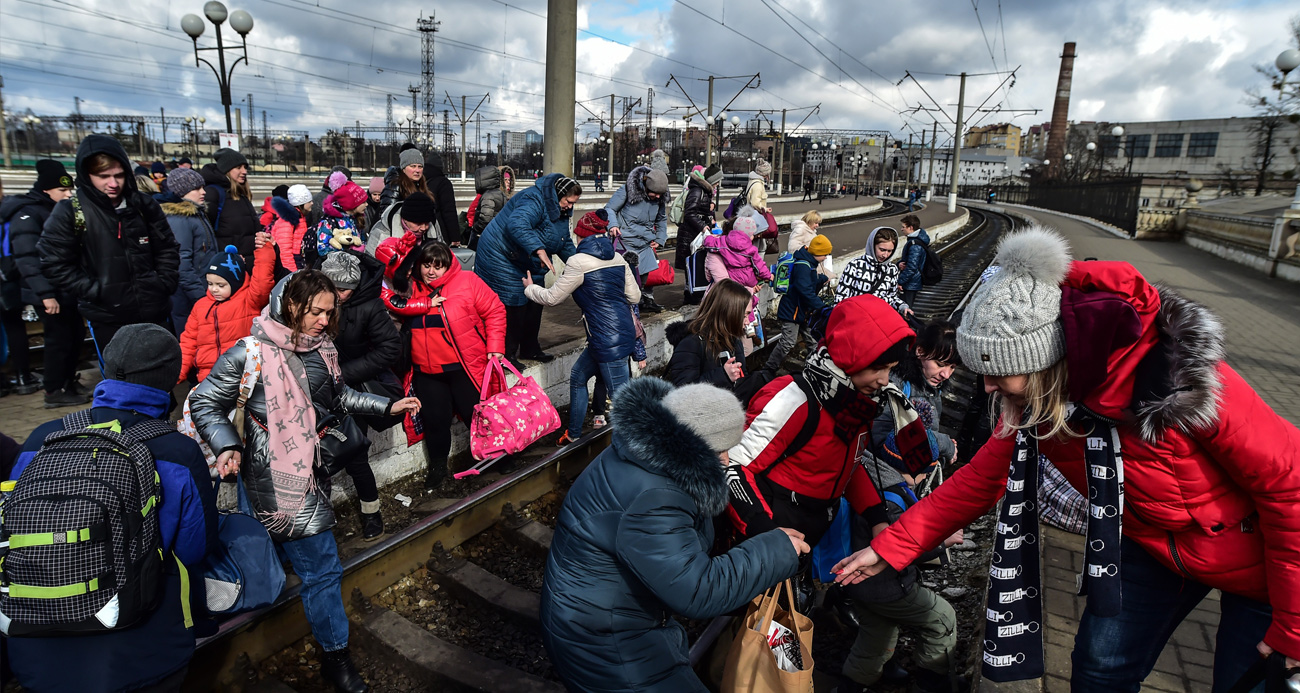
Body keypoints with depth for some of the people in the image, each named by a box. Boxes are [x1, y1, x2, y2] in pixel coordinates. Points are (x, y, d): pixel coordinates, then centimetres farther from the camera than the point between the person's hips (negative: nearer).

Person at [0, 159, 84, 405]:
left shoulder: (59, 211, 13)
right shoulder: (27, 214, -13)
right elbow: (28, 258, -23)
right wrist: (45, 293, -27)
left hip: (66, 289, 8)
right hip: (48, 293, -8)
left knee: (76, 334, 13)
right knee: (60, 338, -3)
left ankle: (68, 382, 28)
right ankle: (54, 392, 9)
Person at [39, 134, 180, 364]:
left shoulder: (143, 204, 2)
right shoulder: (69, 212, -7)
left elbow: (167, 248, 11)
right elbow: (55, 263, -7)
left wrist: (165, 283, -1)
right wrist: (95, 291, -13)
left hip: (154, 310, 3)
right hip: (107, 318, -2)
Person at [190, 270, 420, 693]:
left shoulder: (322, 348, 5)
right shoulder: (252, 353, -14)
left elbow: (338, 397, 18)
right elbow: (205, 403, -8)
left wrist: (387, 406, 13)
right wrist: (227, 446, -23)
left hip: (311, 471, 6)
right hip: (276, 478, -6)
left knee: (318, 564, 15)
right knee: (321, 567, -1)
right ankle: (336, 658, 21)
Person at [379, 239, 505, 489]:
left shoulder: (467, 281, -5)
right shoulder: (410, 287, 5)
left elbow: (494, 311, -3)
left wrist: (495, 347, -8)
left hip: (465, 368, -3)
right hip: (427, 372, 3)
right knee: (436, 419, 7)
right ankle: (438, 466, 30)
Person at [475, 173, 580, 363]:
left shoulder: (560, 211, 7)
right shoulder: (534, 201, -26)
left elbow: (565, 243, 18)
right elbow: (516, 224, -44)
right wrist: (539, 249, -51)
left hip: (528, 264, 10)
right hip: (501, 257, -10)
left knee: (534, 304, 12)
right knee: (512, 305, -12)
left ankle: (530, 349, 27)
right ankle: (505, 355, -3)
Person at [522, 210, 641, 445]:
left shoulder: (578, 263, -12)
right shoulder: (617, 259, 8)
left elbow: (552, 298, -2)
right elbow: (634, 296, 11)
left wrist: (529, 288, 17)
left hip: (609, 340, -9)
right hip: (623, 331, 9)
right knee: (578, 377, 22)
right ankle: (573, 435, 35)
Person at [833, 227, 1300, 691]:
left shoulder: (1177, 375, -36)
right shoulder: (1032, 403, -19)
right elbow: (981, 479, -11)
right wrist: (890, 548, -16)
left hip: (1256, 556, -4)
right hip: (1151, 545, 4)